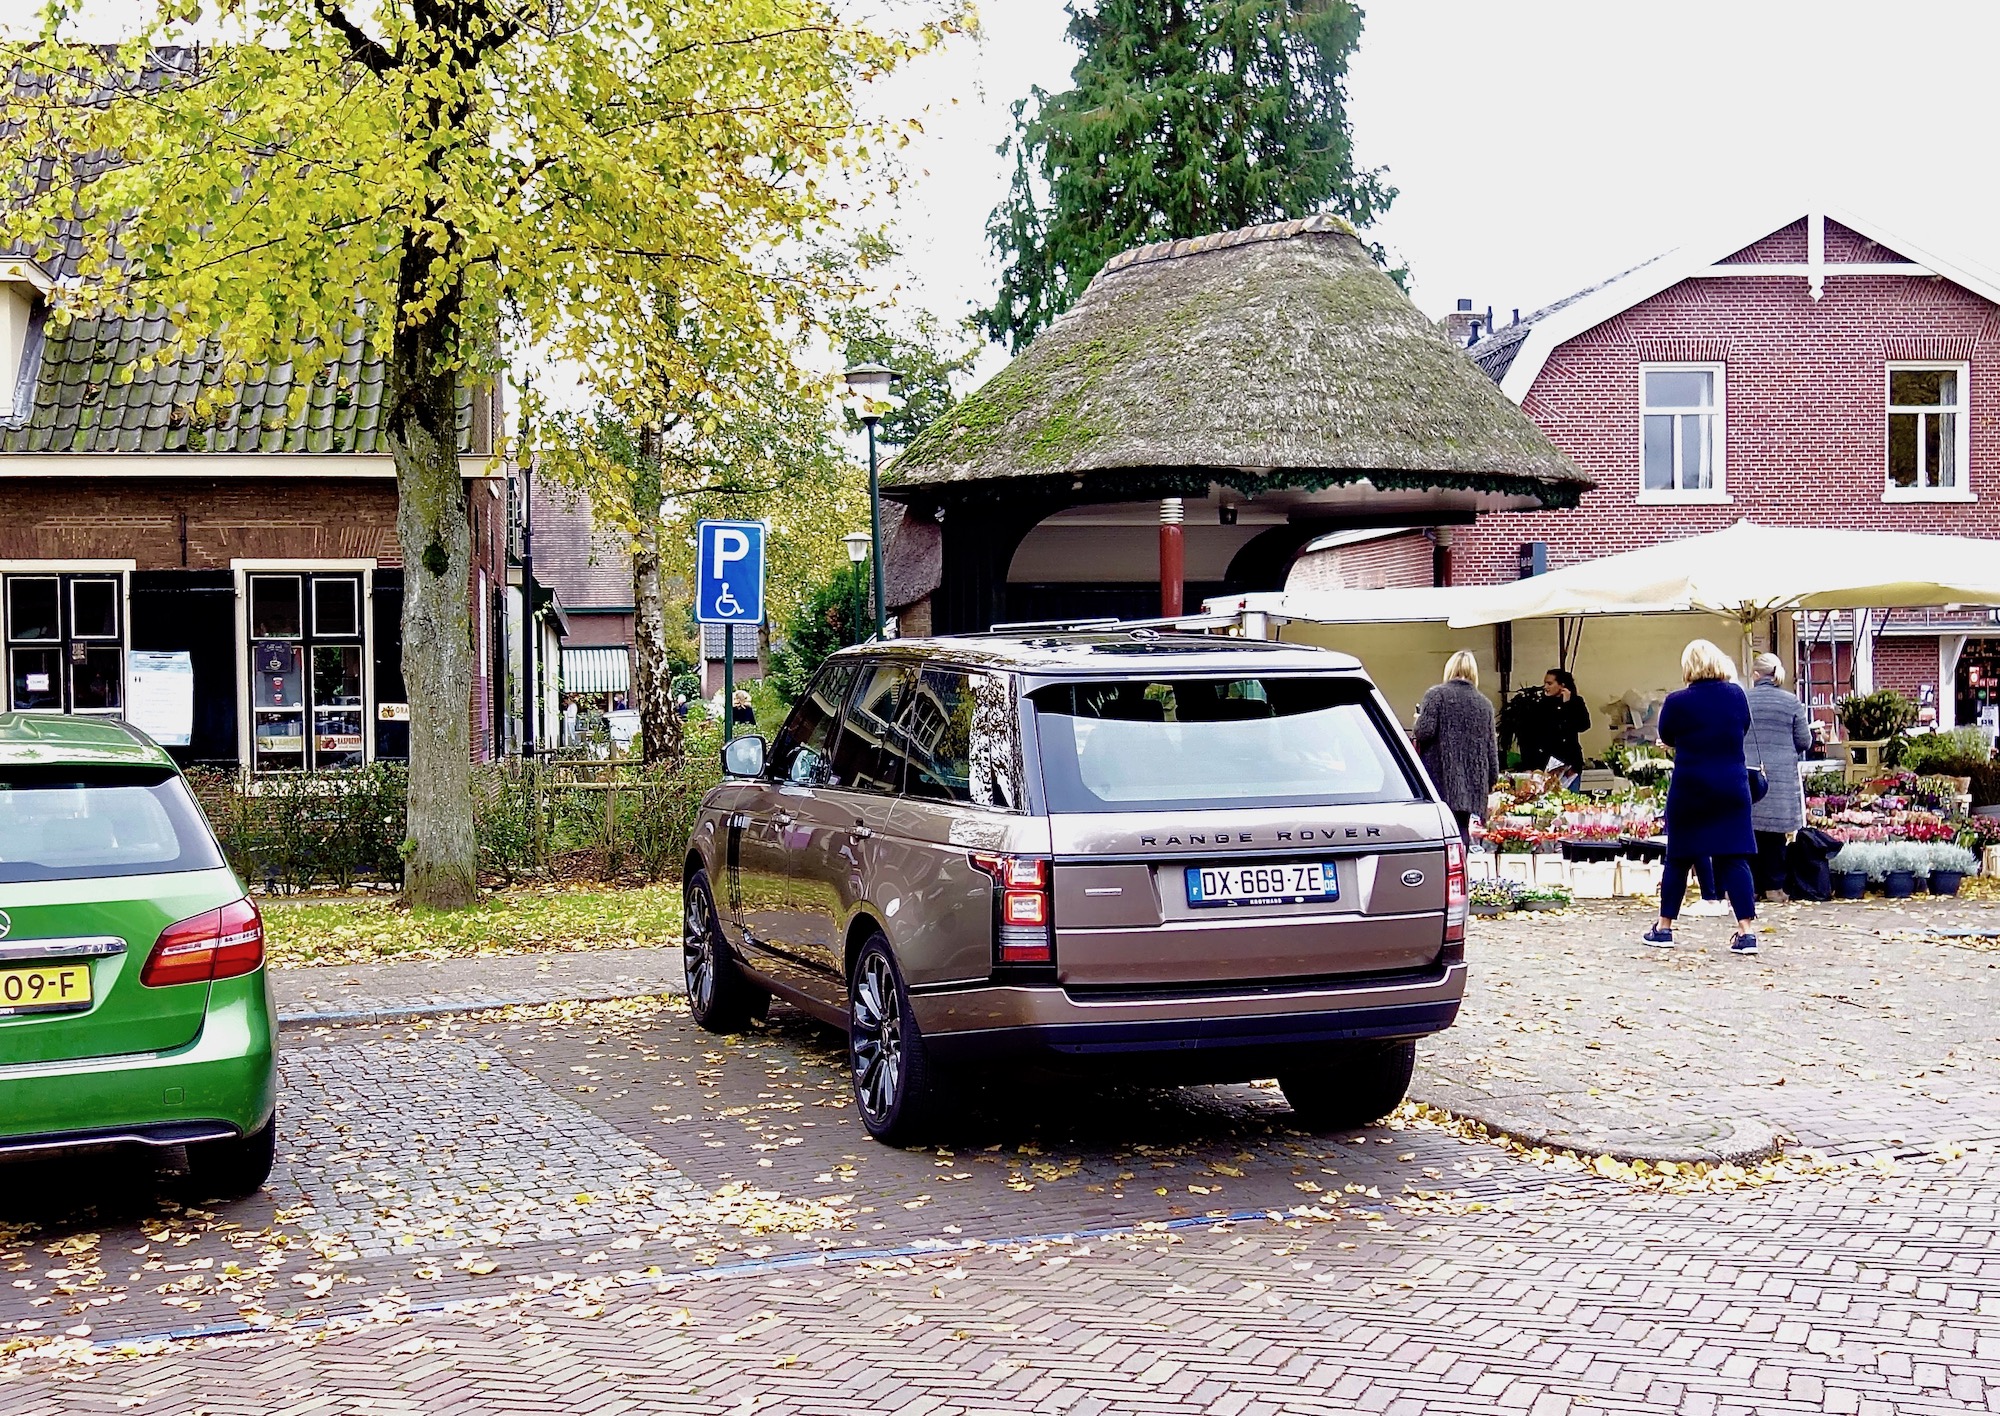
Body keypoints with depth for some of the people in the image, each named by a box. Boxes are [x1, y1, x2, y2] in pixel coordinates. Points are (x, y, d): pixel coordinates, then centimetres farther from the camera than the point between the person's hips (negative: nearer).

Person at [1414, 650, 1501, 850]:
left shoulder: (1435, 695, -3)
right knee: (1462, 828, 7)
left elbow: (1425, 731, -12)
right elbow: (1492, 746, 13)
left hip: (1441, 777, -4)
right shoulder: (1484, 703, 12)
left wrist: (1419, 719, 10)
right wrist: (1492, 780, 20)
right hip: (1471, 780, 4)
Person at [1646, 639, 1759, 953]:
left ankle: (1664, 928, 18)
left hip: (1689, 789, -2)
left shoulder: (1678, 702, -11)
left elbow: (1666, 738, 5)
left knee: (1678, 858, 9)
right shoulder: (1737, 695, -1)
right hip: (1732, 789, 2)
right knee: (1733, 858, 2)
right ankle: (1747, 931, -6)